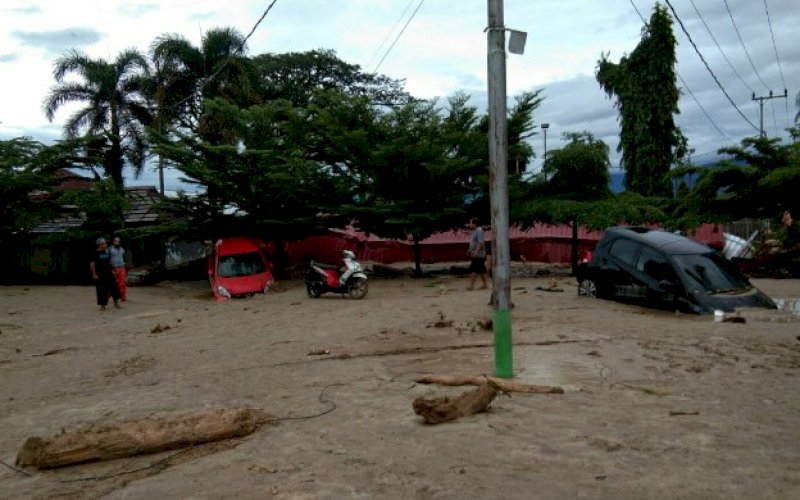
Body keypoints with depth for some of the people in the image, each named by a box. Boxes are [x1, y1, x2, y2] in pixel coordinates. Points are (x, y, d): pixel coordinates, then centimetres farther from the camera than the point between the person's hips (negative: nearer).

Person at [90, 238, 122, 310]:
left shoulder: (107, 252, 9)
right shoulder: (95, 253, -8)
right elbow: (92, 264, -10)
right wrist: (94, 274, -14)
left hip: (108, 273, 5)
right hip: (100, 274, -5)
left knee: (114, 287, 3)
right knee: (102, 290, 0)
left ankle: (116, 302, 14)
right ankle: (102, 305, 12)